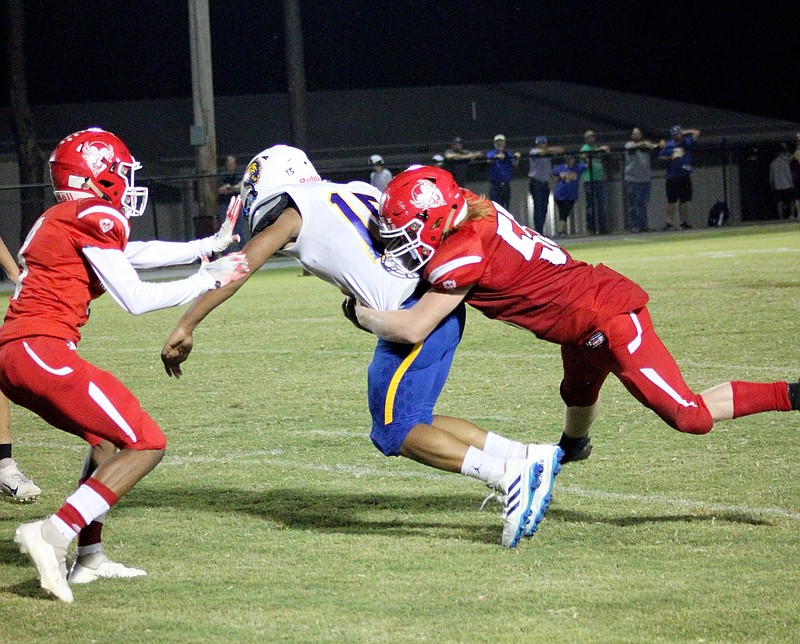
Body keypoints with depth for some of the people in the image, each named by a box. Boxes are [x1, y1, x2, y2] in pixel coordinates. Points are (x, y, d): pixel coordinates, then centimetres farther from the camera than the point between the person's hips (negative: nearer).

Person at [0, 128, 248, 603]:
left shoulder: (60, 220, 22)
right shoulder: (94, 216, -5)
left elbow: (137, 254, 29)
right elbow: (136, 300, -5)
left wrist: (211, 246, 34)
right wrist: (208, 280, 6)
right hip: (41, 348, -10)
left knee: (109, 437, 26)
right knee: (146, 444, -6)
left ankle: (89, 557, 19)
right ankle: (54, 534, -17)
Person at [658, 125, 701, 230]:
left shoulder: (686, 143, 7)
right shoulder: (668, 145, 5)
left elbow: (696, 132, 4)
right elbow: (660, 156, 8)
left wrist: (685, 132, 3)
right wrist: (669, 158, -8)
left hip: (685, 176, 1)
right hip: (672, 177, -1)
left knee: (684, 200, 4)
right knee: (671, 201, -1)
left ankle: (683, 221, 9)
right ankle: (669, 222, 1)